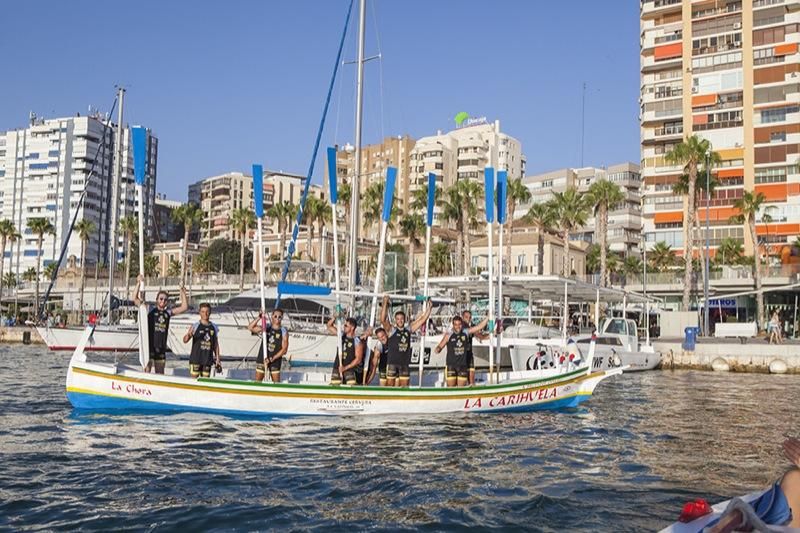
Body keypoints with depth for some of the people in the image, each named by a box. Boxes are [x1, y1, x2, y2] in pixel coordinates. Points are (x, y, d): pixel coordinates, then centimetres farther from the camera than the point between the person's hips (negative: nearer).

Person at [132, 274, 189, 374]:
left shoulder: (168, 312, 8)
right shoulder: (150, 310, -2)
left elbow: (184, 307, 7)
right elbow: (134, 298, -9)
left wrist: (183, 292, 2)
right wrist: (139, 283, -15)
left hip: (161, 349, 4)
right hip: (149, 347, -4)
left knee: (160, 375, 10)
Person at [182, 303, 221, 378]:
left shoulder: (214, 327, 8)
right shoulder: (195, 326, -4)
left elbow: (216, 344, 15)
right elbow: (185, 340, -13)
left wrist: (217, 359, 11)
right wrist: (188, 335, -35)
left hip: (208, 360, 4)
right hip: (196, 359, -4)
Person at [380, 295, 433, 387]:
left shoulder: (409, 330, 9)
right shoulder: (391, 330, -2)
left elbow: (422, 320, 12)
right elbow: (383, 320, -17)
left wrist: (429, 308, 9)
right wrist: (385, 303, -19)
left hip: (405, 363, 4)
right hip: (392, 363, -4)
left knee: (404, 388, 6)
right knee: (390, 386, -3)